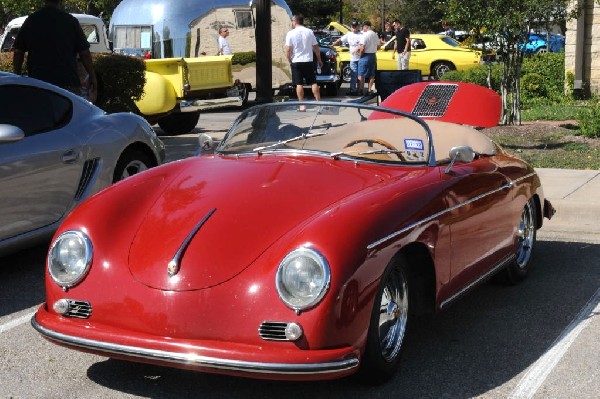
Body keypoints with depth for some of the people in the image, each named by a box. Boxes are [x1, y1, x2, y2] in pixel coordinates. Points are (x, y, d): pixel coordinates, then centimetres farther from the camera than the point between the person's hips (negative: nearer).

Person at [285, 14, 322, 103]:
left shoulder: (291, 34, -7)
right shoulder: (309, 32, 2)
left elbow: (288, 50, -11)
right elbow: (316, 48, 5)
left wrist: (290, 61, 3)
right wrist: (319, 59, 15)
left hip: (296, 62, -2)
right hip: (308, 61, 3)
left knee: (299, 84, 1)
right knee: (313, 82, 8)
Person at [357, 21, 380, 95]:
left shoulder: (365, 35, -15)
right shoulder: (375, 35, 7)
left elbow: (362, 48, -20)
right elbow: (378, 47, 11)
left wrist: (360, 55, -7)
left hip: (366, 56, -7)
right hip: (373, 56, 7)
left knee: (361, 75, -1)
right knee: (372, 74, 12)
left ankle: (360, 90, -3)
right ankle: (369, 90, 14)